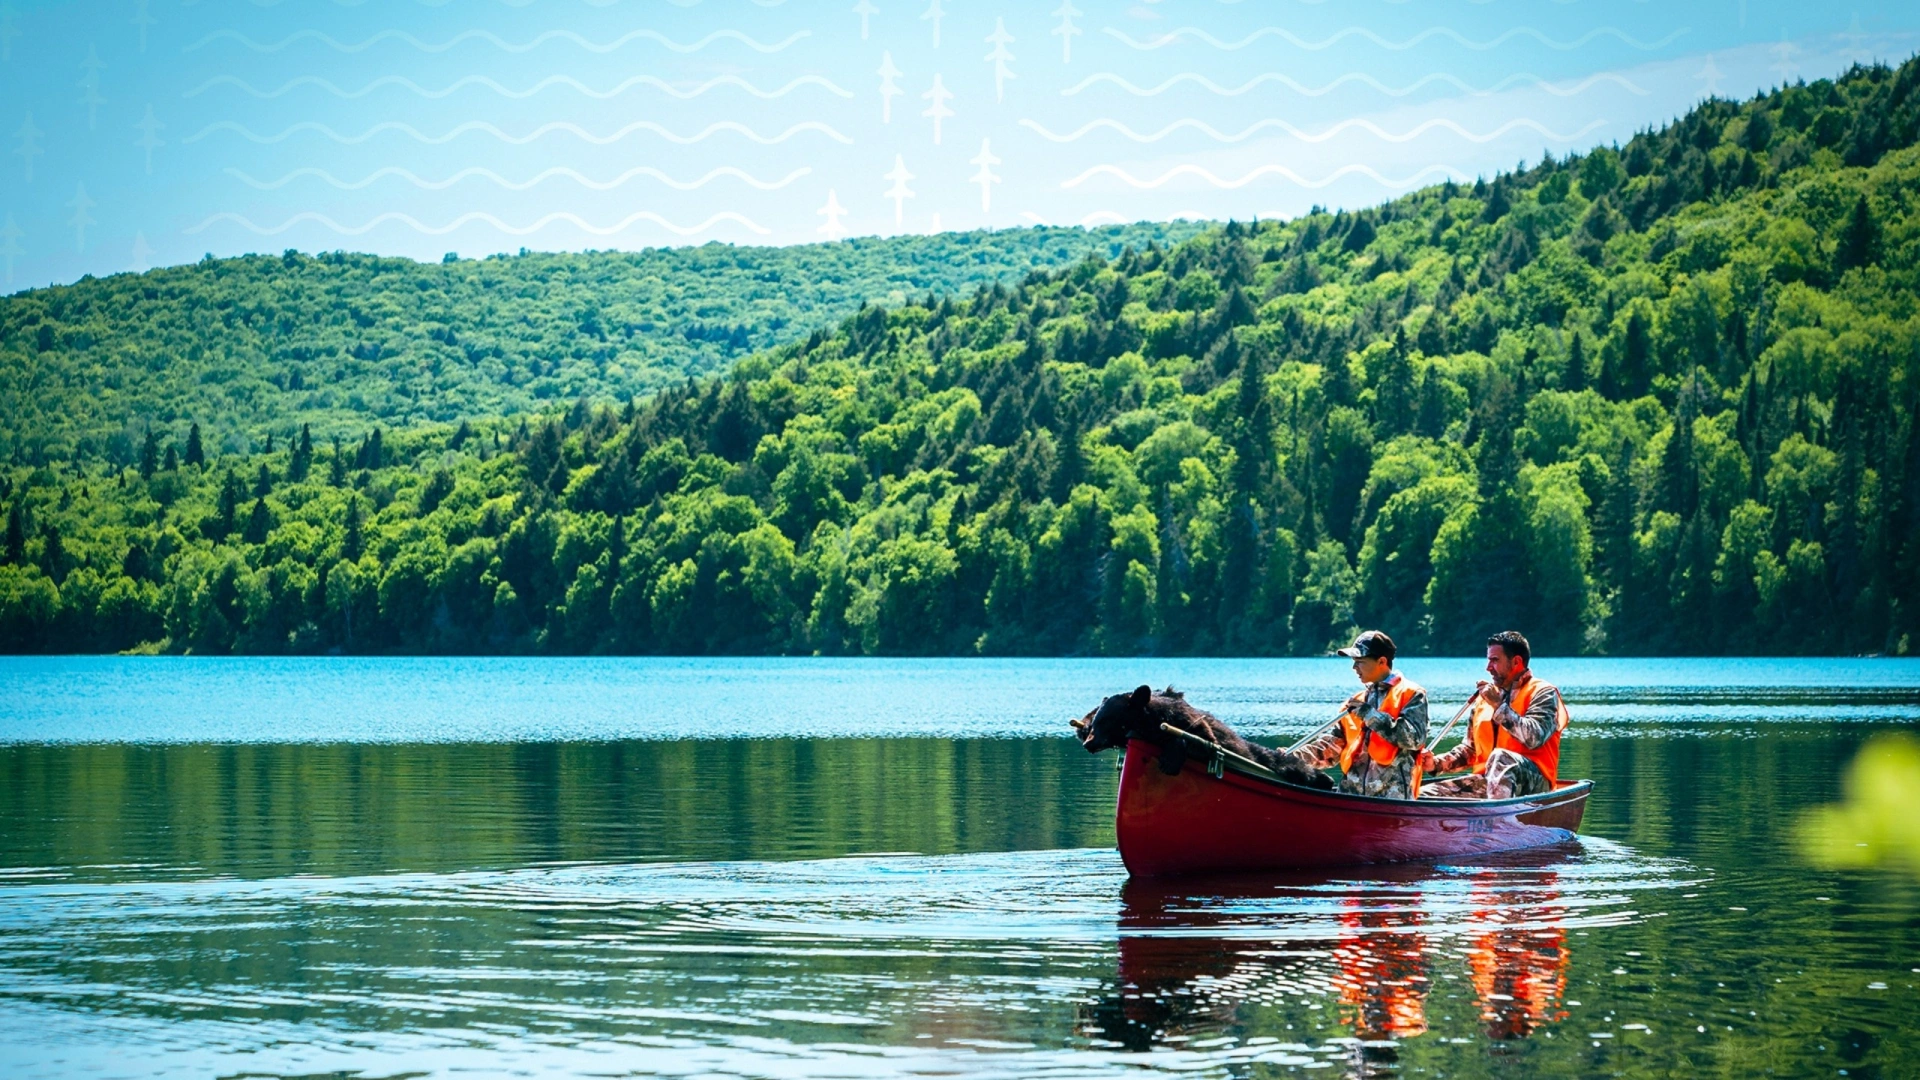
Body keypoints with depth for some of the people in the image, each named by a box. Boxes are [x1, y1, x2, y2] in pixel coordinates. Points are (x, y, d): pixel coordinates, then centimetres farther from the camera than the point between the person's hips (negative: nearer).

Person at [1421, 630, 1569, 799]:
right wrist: (1437, 763, 5)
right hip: (1486, 780, 7)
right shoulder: (1484, 698, 19)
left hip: (1532, 783, -7)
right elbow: (1469, 749, 22)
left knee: (1500, 758, -40)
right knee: (1426, 795, -10)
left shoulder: (1542, 692, 0)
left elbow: (1534, 738, -18)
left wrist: (1499, 705, -13)